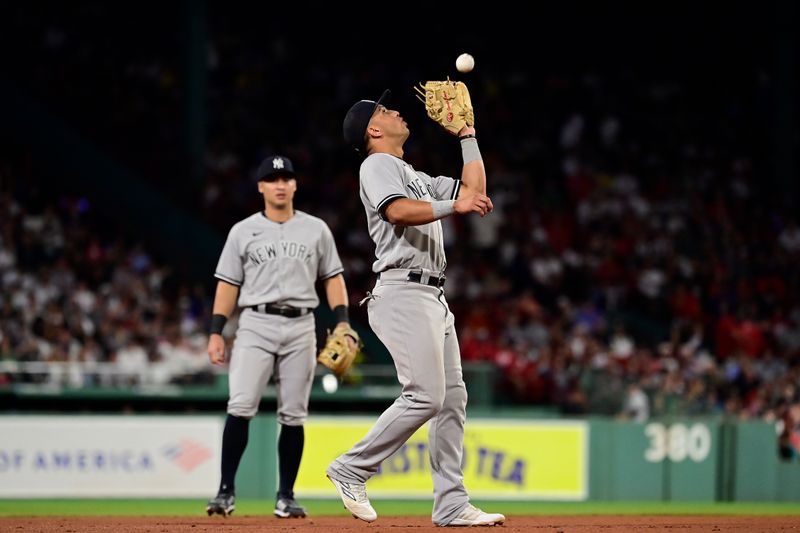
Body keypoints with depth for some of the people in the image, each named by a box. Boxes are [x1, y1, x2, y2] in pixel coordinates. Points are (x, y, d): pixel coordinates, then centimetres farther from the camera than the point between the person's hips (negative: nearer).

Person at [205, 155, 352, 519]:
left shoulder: (316, 230, 10)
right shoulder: (243, 231, 7)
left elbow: (332, 278, 11)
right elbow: (228, 284, 7)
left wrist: (342, 322, -2)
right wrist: (216, 332, -1)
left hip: (300, 327, 1)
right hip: (256, 325, -1)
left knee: (293, 414, 2)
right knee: (241, 406, -15)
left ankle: (286, 496, 9)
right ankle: (226, 490, -11)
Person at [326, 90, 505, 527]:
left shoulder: (418, 178, 27)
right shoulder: (377, 165, -1)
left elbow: (475, 190, 25)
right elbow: (397, 211, -20)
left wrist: (466, 133, 27)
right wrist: (453, 206, -25)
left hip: (433, 296, 10)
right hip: (403, 292, -10)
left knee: (452, 397, 4)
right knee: (425, 396, -17)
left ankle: (451, 505, 3)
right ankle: (352, 469, -8)